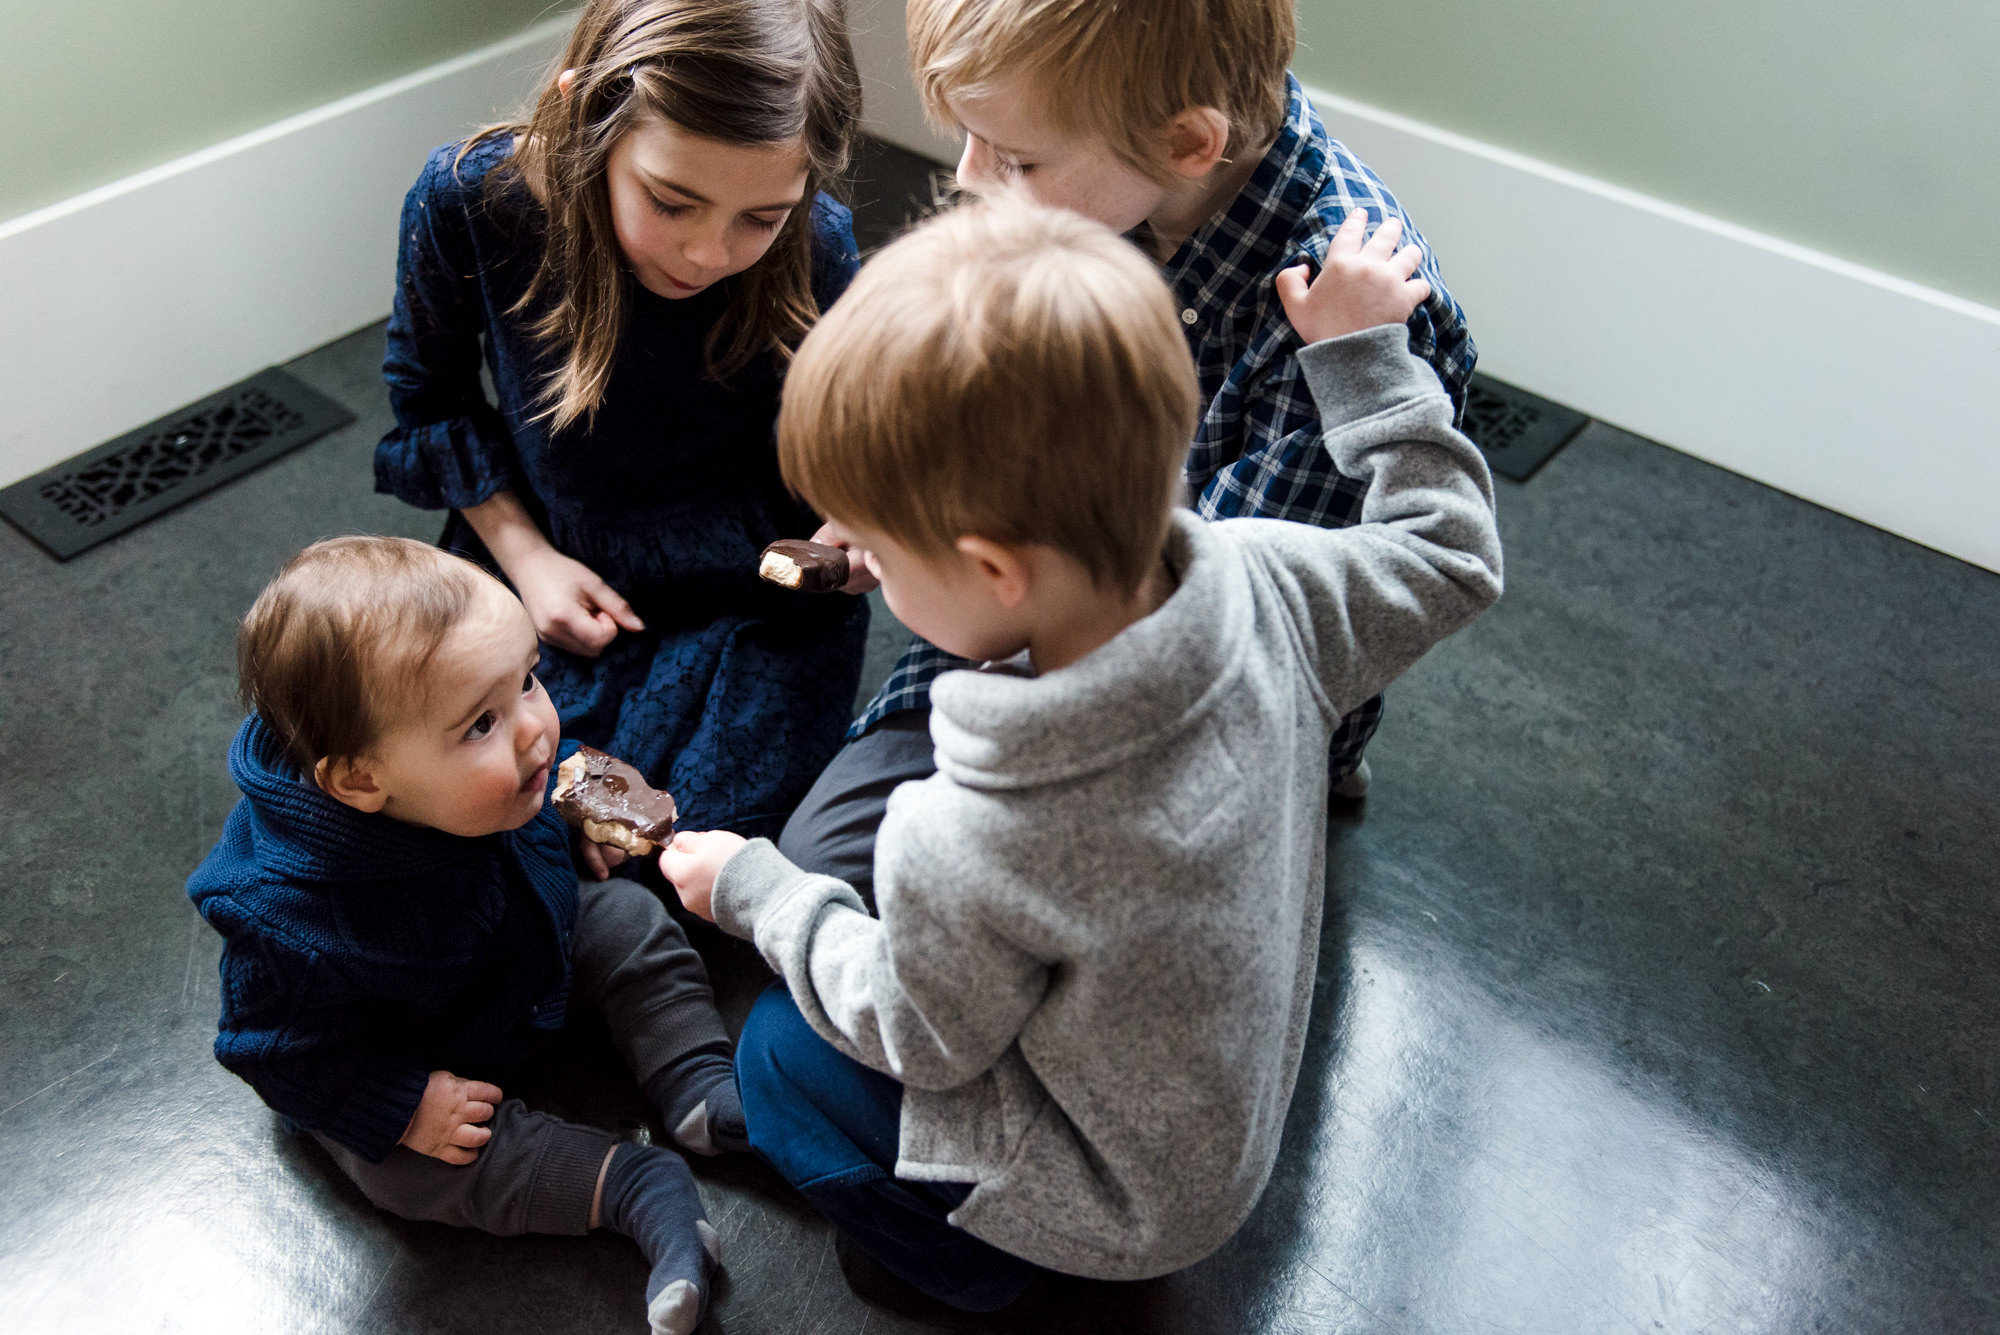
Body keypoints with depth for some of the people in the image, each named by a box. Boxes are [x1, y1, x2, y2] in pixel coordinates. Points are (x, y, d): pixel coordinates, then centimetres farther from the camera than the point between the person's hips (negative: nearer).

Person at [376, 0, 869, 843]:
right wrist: (523, 554, -6)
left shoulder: (813, 249, -20)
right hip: (542, 561, 2)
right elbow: (430, 399, 1)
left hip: (740, 591, -1)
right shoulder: (465, 199, -19)